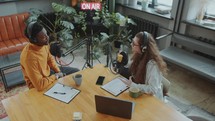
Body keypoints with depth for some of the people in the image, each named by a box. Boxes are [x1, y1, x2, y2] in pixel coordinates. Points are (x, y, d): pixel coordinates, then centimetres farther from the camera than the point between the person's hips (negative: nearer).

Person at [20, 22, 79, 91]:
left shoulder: (44, 43, -14)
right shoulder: (29, 57, -37)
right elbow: (40, 85, -37)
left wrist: (59, 72, -4)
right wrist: (55, 76, -23)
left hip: (48, 71, 7)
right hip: (39, 86, -7)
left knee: (76, 72, 11)